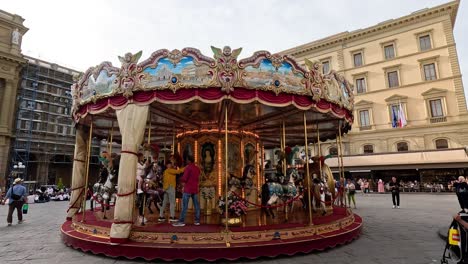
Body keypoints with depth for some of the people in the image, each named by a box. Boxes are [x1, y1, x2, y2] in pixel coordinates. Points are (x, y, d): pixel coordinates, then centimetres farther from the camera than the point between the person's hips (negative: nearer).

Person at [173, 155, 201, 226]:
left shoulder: (188, 167, -11)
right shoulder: (197, 168, 11)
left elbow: (184, 179, -15)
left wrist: (180, 179, 4)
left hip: (188, 189, -7)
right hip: (195, 189, 7)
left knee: (184, 206, -3)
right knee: (196, 205, 7)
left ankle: (181, 221, -2)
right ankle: (197, 221, 10)